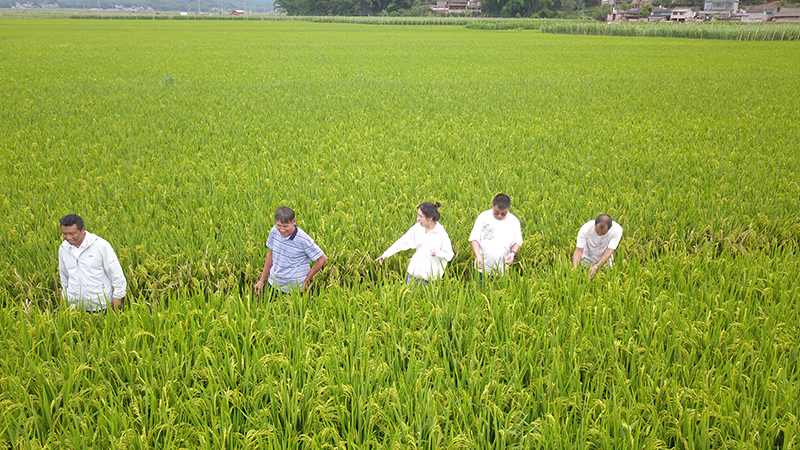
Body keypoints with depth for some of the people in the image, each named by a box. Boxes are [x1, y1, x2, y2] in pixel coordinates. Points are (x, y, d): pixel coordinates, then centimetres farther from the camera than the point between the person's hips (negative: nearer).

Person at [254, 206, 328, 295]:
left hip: (293, 290, -5)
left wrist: (306, 280, -7)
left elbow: (323, 259, -13)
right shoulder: (274, 231, -7)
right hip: (273, 283, 5)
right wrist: (262, 281, 11)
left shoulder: (303, 240, -24)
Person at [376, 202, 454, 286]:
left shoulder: (441, 234, -14)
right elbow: (403, 242, 5)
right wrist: (385, 254, 5)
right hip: (413, 273, 4)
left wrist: (438, 253, -27)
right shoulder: (417, 227, -2)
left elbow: (449, 255, -7)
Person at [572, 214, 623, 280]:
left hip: (605, 260, 1)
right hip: (588, 257, 0)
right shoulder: (586, 229, -27)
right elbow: (578, 251, -27)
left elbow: (609, 252, -31)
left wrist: (595, 267, -45)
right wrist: (575, 267, -46)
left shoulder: (617, 230, -27)